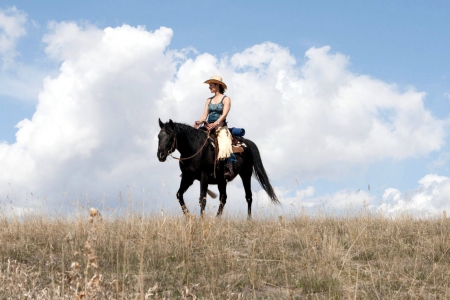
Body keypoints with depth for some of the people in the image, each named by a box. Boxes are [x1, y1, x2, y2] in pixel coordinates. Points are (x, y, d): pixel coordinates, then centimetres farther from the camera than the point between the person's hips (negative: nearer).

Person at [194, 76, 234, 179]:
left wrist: (215, 124, -28)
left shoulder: (226, 99, 2)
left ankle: (229, 169, -36)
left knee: (225, 146, -32)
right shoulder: (209, 100, 19)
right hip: (208, 127, 6)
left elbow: (224, 114, -12)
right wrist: (199, 122, -13)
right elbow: (205, 114, 9)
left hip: (221, 127, -6)